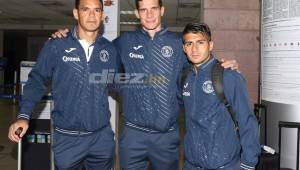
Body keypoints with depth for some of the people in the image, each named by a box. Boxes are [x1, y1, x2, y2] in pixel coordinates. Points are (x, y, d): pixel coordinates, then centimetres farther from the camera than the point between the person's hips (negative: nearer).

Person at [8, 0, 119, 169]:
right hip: (67, 137, -2)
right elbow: (37, 80, -4)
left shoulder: (110, 49, 2)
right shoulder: (56, 46, -7)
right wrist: (24, 116, -13)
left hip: (102, 136, 3)